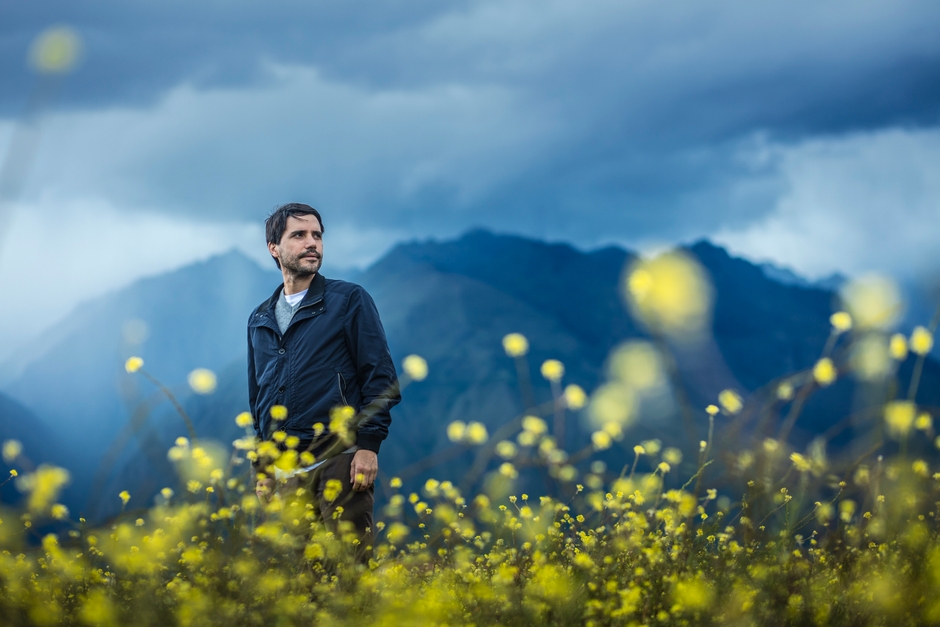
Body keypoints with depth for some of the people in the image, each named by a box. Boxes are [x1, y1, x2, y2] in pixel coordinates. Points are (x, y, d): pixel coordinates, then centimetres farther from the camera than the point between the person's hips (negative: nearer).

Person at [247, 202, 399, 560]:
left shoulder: (350, 300, 5)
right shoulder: (260, 320, 19)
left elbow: (380, 377, -1)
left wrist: (369, 445, -10)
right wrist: (261, 468, 17)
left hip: (338, 459, -5)